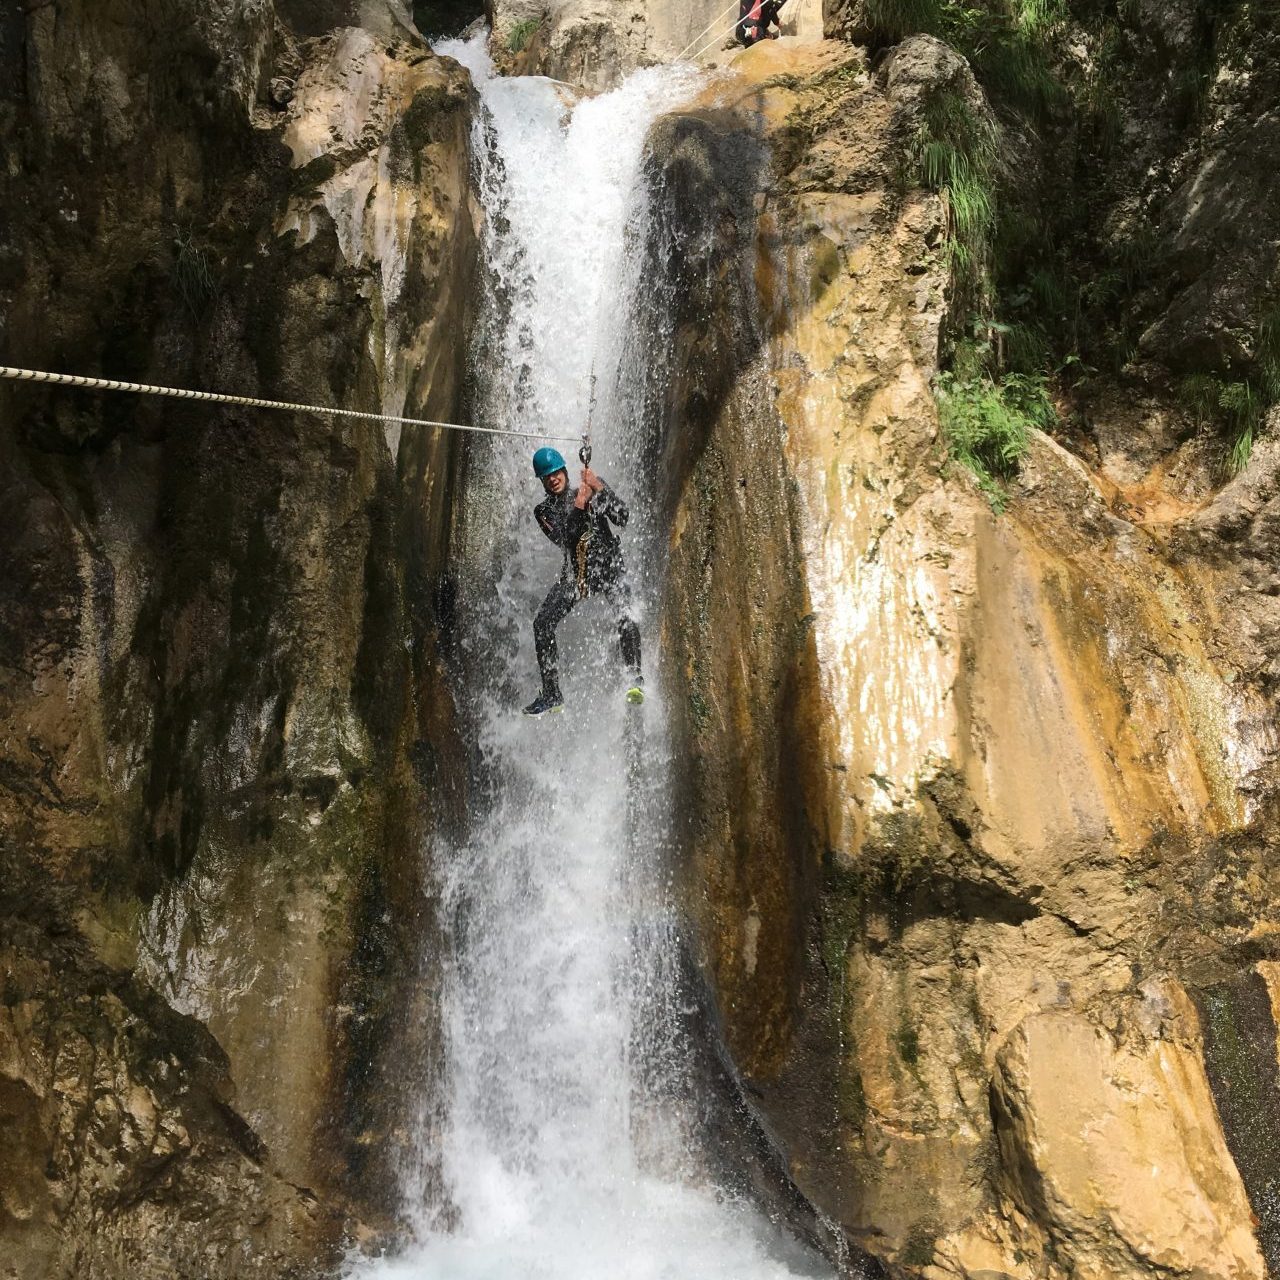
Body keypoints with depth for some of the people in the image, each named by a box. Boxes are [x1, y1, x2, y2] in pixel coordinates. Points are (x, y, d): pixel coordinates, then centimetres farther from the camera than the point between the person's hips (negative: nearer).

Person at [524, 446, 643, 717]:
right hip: (574, 572, 3)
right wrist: (579, 507, -21)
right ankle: (551, 694, 2)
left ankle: (635, 680, -28)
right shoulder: (543, 511, 5)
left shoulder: (594, 489, 2)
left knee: (625, 616, -30)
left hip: (609, 566, -3)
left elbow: (622, 518, -10)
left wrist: (599, 488, -19)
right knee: (542, 625, -9)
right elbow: (562, 539, -12)